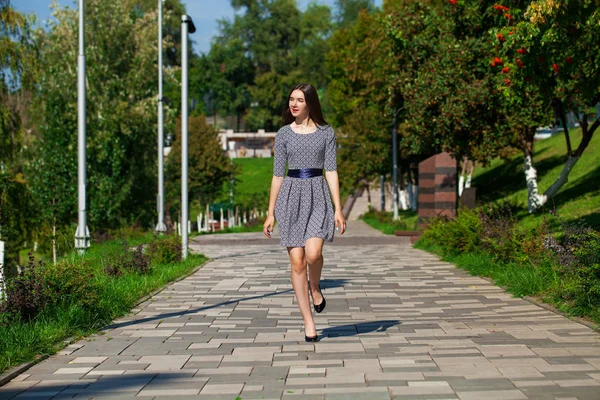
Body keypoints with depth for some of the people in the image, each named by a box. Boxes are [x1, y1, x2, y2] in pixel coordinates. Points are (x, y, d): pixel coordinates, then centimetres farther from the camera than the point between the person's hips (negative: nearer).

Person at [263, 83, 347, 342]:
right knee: (297, 261, -4)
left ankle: (315, 286, 11)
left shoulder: (326, 132, 5)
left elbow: (331, 171, 2)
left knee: (313, 252, -24)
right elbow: (278, 174, 10)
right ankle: (308, 323, 5)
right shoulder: (283, 134, 9)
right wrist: (270, 213, 7)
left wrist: (338, 209, -6)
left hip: (318, 196, -1)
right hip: (291, 196, 1)